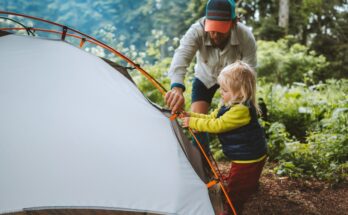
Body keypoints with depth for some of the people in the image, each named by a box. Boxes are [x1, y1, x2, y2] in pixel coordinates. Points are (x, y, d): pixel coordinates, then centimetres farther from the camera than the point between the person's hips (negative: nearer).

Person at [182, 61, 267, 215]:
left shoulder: (241, 110, -33)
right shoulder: (229, 105, 2)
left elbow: (216, 125, -30)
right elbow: (211, 118, 10)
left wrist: (192, 123, -23)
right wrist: (191, 115, -3)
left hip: (248, 158, -11)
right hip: (244, 155, 11)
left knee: (234, 192, -6)